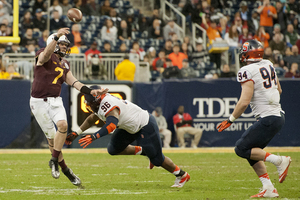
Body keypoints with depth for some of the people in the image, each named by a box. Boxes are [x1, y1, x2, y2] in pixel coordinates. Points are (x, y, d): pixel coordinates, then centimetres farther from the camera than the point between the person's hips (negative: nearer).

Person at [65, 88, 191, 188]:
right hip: (132, 127, 9)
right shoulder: (99, 105, -1)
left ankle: (182, 176, 20)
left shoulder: (108, 106, -32)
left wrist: (93, 137, -55)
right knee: (113, 149, 5)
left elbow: (111, 125, -49)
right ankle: (143, 151, 20)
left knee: (156, 158, 0)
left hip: (145, 125, -9)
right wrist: (76, 134, 17)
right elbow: (91, 120, 18)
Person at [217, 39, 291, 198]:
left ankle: (278, 161, -10)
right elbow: (279, 90, 24)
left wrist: (231, 120, -11)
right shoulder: (268, 65, 11)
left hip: (268, 119, -9)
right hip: (278, 115, 9)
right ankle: (268, 189, 9)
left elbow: (244, 101, -20)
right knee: (252, 151, 15)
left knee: (241, 149, -4)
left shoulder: (248, 71, -14)